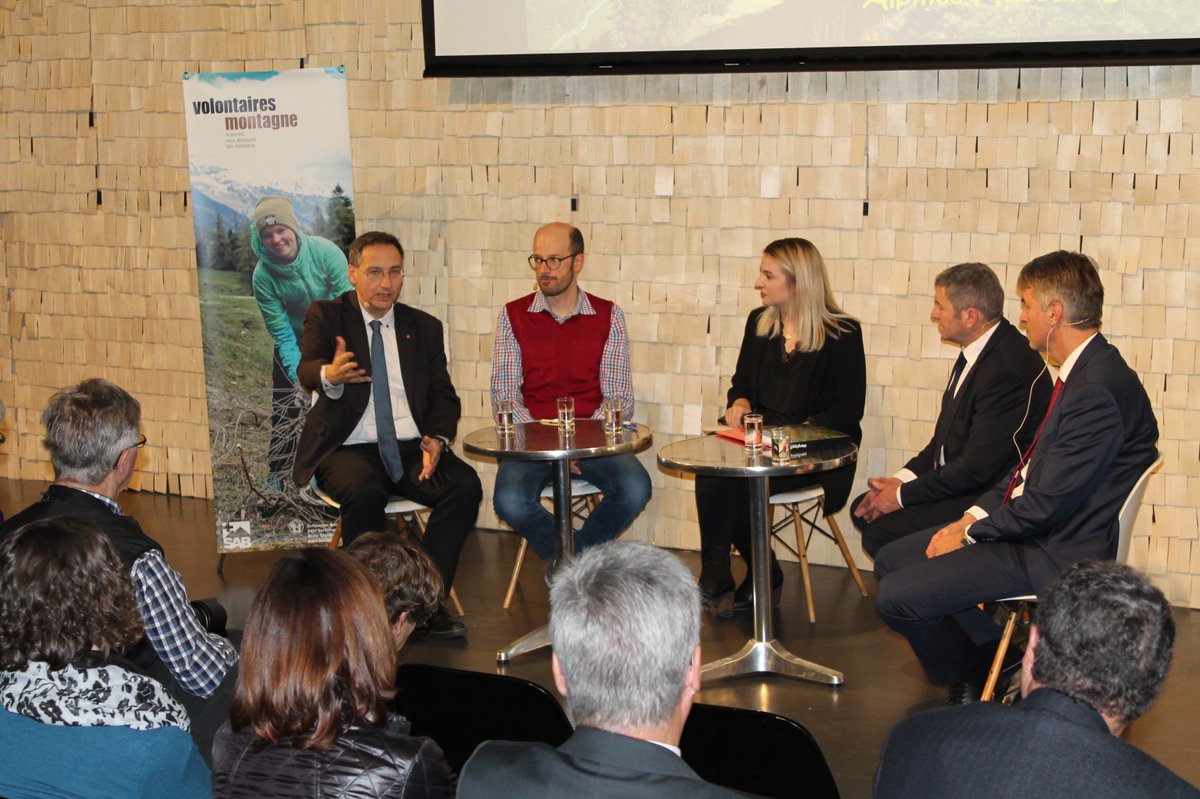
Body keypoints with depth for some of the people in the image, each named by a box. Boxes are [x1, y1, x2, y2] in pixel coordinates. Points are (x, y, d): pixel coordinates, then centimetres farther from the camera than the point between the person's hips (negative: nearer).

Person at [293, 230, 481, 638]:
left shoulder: (424, 327, 16)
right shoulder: (326, 317, 5)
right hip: (349, 449, -3)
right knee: (364, 493, -36)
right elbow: (307, 370, -14)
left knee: (465, 485, -25)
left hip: (411, 449, 3)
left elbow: (444, 396, 13)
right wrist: (330, 376, -41)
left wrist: (437, 440, -10)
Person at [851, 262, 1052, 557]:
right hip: (961, 485, 10)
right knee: (863, 508, 7)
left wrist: (902, 495, -16)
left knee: (880, 530, -18)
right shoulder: (979, 351, 7)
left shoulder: (1008, 370, -25)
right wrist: (901, 479, 1)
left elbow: (976, 467, -24)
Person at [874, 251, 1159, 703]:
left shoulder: (1098, 390, -25)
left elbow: (1048, 504, -24)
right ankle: (991, 654, 17)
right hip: (1028, 526, 11)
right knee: (890, 560, 14)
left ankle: (973, 681, 11)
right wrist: (976, 514, 3)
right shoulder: (1080, 373, 9)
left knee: (896, 597, -15)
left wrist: (971, 533, -11)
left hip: (1052, 556, -11)